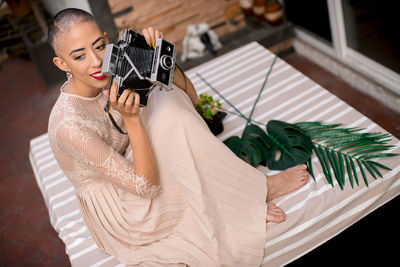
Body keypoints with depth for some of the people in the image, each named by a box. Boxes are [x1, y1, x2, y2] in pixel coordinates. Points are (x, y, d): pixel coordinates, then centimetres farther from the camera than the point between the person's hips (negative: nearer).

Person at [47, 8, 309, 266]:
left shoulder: (114, 73, -10)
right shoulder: (68, 124, -31)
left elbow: (190, 98, -6)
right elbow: (146, 186, -29)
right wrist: (131, 118, -37)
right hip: (116, 214, -7)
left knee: (169, 100, -13)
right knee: (170, 120, -27)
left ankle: (245, 197, -9)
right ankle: (257, 190, -8)